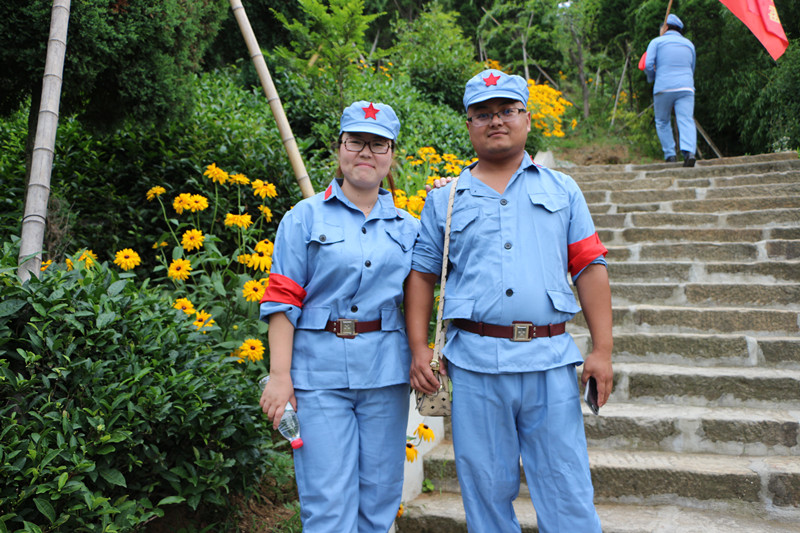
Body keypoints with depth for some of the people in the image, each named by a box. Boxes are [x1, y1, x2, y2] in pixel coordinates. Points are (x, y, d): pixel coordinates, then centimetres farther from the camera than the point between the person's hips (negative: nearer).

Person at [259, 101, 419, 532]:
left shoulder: (408, 227, 12)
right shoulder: (305, 217, 4)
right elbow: (283, 300, -1)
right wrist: (280, 375, -7)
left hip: (386, 371, 3)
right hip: (320, 370, -3)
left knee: (379, 496, 11)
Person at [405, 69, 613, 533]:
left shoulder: (562, 190, 13)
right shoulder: (444, 200, 13)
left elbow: (590, 268, 8)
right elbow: (421, 276, 13)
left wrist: (602, 350, 0)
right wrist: (419, 348, 2)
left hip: (550, 360, 0)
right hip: (475, 361, 1)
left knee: (568, 493, 3)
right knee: (486, 489, 9)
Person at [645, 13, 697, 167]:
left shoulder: (657, 42, 7)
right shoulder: (689, 44, 21)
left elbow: (648, 65, -3)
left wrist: (651, 77, 16)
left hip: (663, 87, -2)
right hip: (686, 87, 3)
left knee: (662, 122, 12)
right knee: (686, 121, -7)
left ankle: (670, 155, 5)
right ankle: (689, 151, -28)